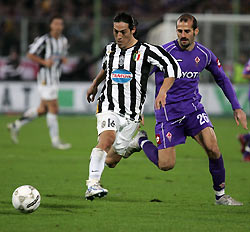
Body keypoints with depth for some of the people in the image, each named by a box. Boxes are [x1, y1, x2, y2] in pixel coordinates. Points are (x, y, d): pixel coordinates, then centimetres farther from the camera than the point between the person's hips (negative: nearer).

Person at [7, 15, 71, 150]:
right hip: (45, 79, -8)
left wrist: (64, 59, -1)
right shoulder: (44, 40, -14)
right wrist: (44, 62, -21)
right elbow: (30, 55, -8)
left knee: (43, 110, 11)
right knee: (53, 109, -8)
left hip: (55, 79, 8)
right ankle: (55, 141, -1)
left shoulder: (64, 40, 8)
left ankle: (16, 126, 23)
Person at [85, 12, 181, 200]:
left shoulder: (145, 51, -7)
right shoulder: (110, 49, 7)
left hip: (132, 114, -1)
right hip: (109, 107, 1)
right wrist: (95, 84, 42)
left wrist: (163, 91, -25)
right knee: (107, 138, -31)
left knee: (111, 161, 4)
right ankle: (93, 184, -37)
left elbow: (173, 68, -12)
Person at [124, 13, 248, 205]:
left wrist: (236, 107, 12)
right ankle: (141, 142, 24)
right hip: (167, 112, -3)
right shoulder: (164, 52, -13)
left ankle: (221, 195, -2)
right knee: (166, 165, -7)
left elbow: (222, 79, 16)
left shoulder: (205, 55, 0)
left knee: (213, 148, -19)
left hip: (193, 108, 3)